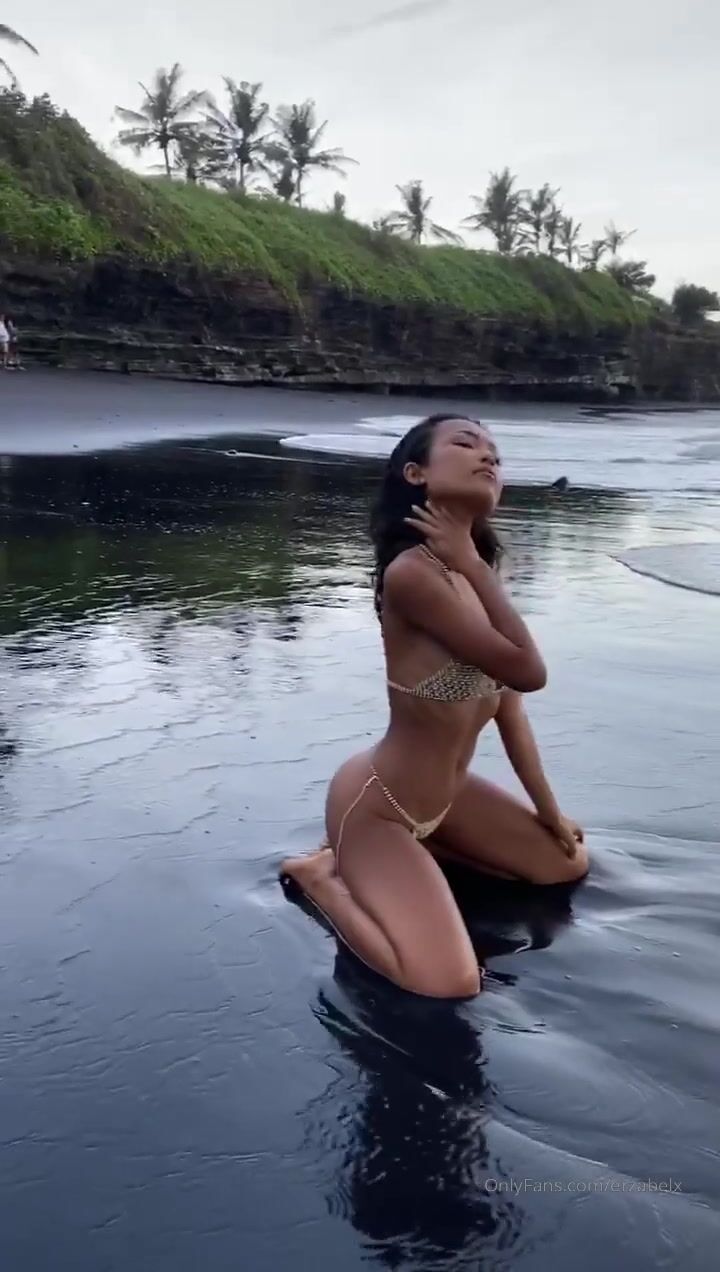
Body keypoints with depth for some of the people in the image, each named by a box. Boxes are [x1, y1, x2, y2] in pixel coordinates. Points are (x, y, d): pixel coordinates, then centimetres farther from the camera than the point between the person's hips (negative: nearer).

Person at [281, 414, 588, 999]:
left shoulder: (474, 570, 1)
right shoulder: (411, 572, -28)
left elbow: (507, 700, 5)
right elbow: (529, 672, -28)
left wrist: (549, 810, 9)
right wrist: (473, 566, -23)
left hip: (446, 795, 9)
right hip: (375, 805, -9)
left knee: (566, 862, 20)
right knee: (451, 985, -20)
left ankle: (417, 845, 20)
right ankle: (325, 875, 2)